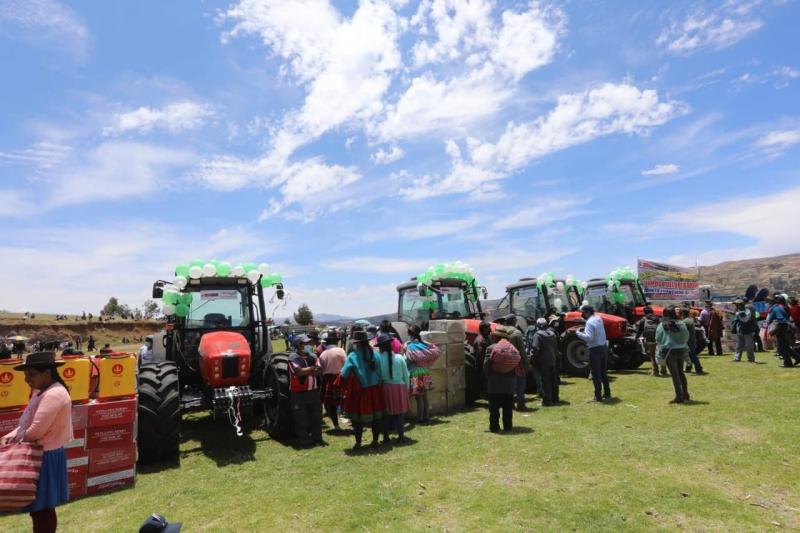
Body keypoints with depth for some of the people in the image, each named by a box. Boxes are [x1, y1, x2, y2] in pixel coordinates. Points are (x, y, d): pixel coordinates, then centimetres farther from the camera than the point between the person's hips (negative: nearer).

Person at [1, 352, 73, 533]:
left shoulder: (54, 394, -24)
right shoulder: (42, 392, 10)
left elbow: (37, 430, -26)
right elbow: (27, 422, 16)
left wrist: (17, 439, -6)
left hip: (46, 457, -10)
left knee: (43, 508, 4)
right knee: (37, 507, 21)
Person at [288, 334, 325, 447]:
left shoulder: (313, 356, 9)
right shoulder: (293, 358, -8)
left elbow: (319, 371, -1)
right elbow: (299, 371, -23)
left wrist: (306, 371, -18)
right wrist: (313, 368, -10)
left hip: (313, 391, 5)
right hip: (299, 393, -5)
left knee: (316, 416, 11)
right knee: (301, 418, 3)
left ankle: (317, 438, 24)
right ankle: (303, 440, 16)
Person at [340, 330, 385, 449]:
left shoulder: (352, 356, -14)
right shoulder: (374, 354, -3)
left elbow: (344, 374, -14)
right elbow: (379, 372, 1)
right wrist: (378, 383, 10)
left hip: (359, 391, -3)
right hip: (374, 390, 4)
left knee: (357, 417, 8)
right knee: (376, 416, 13)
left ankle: (358, 442, 14)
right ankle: (375, 440, 21)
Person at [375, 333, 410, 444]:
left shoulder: (378, 358, -11)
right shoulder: (399, 358, -8)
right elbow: (406, 375, 0)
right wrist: (407, 388, 13)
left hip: (385, 388, 0)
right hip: (399, 387, 0)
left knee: (386, 413, 12)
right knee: (400, 412, 10)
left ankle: (386, 437, 19)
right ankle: (401, 437, 15)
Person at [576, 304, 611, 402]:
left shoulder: (589, 322, -18)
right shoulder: (599, 319, 9)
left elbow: (589, 337, -26)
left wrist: (578, 333, -15)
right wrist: (585, 329, 9)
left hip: (595, 350, -8)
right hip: (603, 348, 8)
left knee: (596, 374, 1)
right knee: (604, 373, 19)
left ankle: (598, 397, 6)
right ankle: (607, 394, 26)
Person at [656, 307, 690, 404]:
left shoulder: (662, 326, -10)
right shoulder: (681, 324, -1)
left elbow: (658, 339, -4)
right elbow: (686, 337, 6)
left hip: (669, 351, -4)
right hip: (681, 350, 4)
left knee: (675, 374, 0)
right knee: (681, 372, 20)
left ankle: (679, 396, 0)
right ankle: (685, 394, 29)